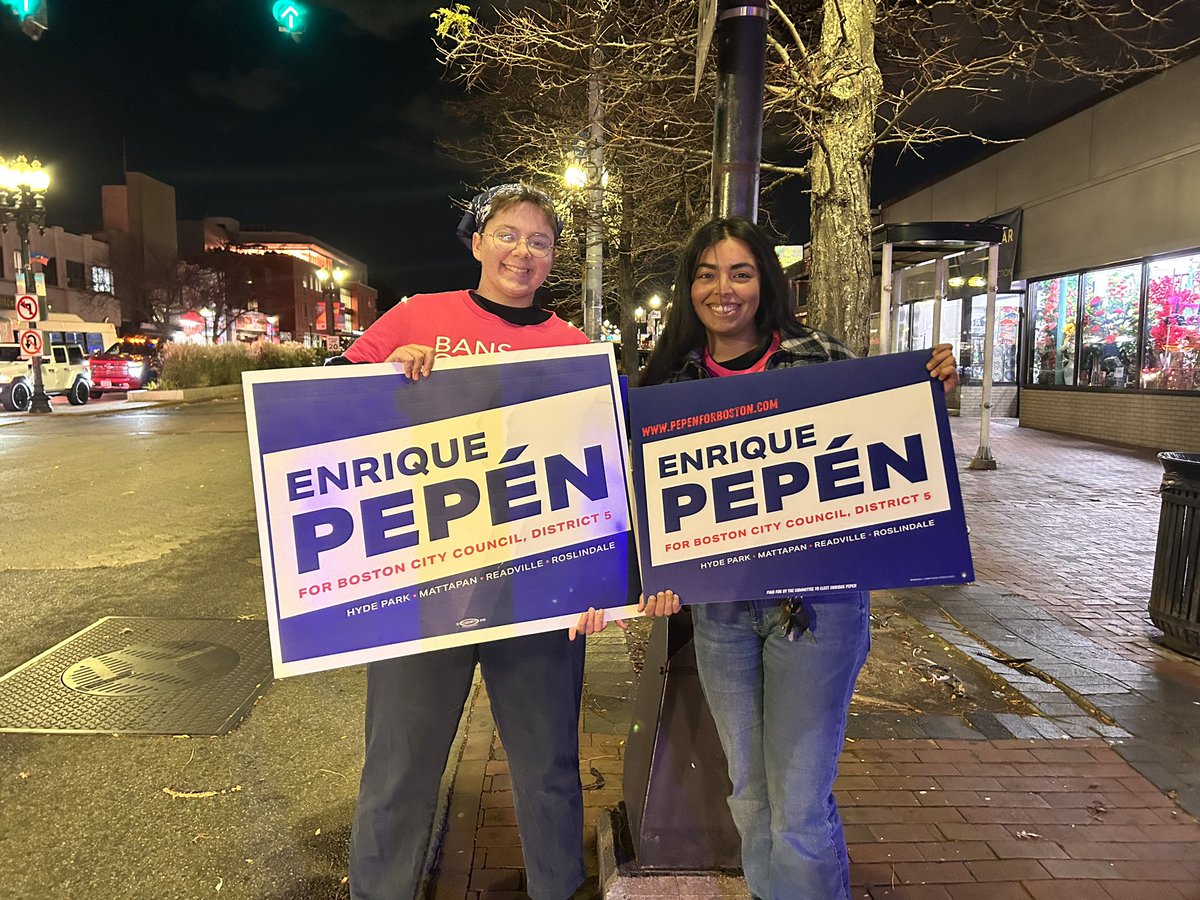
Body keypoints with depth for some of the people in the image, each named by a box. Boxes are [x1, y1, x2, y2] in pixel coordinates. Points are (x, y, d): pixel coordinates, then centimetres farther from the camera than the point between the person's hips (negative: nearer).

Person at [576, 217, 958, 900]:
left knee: (800, 806, 2)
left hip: (814, 600, -3)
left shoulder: (821, 358, -5)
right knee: (749, 792, 18)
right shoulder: (669, 381, 3)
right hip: (719, 607, 3)